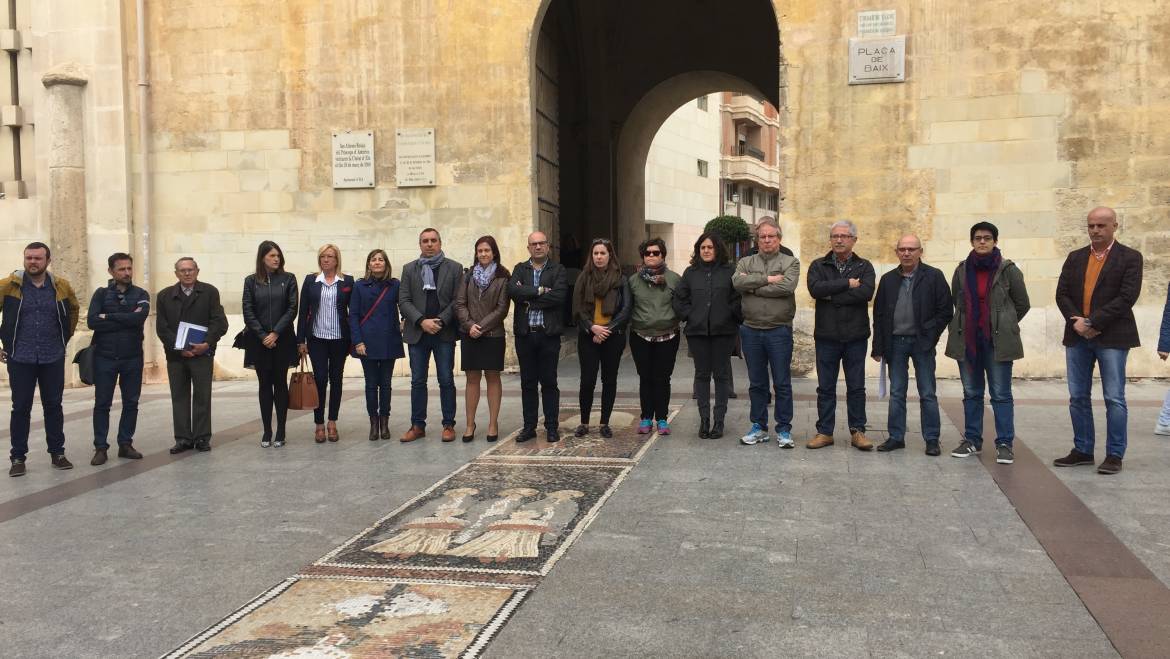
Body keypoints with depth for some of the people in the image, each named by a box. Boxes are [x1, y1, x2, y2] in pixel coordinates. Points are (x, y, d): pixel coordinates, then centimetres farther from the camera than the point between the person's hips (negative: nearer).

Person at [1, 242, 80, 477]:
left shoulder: (61, 286, 2)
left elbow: (73, 310, 20)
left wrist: (64, 338, 16)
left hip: (53, 358, 2)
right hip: (20, 359, -2)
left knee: (53, 406, 8)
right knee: (21, 408, 3)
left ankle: (57, 453, 18)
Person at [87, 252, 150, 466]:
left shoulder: (141, 295, 4)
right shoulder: (101, 294, 3)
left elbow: (140, 317, -16)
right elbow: (92, 321, -12)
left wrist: (108, 317, -12)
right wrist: (126, 320, -13)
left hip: (133, 358, 1)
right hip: (105, 357, -1)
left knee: (131, 403, 7)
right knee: (102, 404, 2)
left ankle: (125, 444, 18)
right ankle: (100, 448, 9)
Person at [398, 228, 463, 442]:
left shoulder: (454, 268, 4)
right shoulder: (409, 269, 9)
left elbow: (457, 301, -1)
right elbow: (403, 301, 2)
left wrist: (440, 321, -13)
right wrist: (422, 321, -11)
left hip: (444, 333, -2)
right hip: (417, 332, 2)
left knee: (446, 381, 1)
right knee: (417, 381, 6)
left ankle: (448, 425, 9)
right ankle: (417, 426, 12)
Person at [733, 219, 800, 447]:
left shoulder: (790, 262, 1)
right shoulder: (745, 263, 9)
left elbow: (787, 286, -18)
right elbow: (738, 282, -12)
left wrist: (752, 286, -11)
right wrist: (767, 279, -17)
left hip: (779, 331, -3)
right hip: (751, 331, 3)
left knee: (782, 383, 3)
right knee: (756, 383, 12)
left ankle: (784, 430, 13)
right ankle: (759, 427, 22)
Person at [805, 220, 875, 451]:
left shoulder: (864, 267, 5)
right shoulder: (818, 266, 6)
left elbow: (866, 292, -16)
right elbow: (815, 289, -16)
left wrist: (832, 296, -14)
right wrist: (847, 284, -15)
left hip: (856, 337, 0)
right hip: (826, 337, 0)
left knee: (856, 387, 7)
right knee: (825, 387, 7)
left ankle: (857, 431, 17)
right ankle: (824, 432, 16)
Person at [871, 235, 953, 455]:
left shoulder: (934, 276, -1)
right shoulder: (888, 280, 8)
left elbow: (946, 311, -2)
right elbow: (879, 314, 8)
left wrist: (929, 335, -10)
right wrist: (878, 347, 3)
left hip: (922, 343, -3)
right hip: (895, 342, 3)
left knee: (927, 394, 3)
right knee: (896, 393, 8)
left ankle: (932, 439, 10)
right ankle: (896, 437, 16)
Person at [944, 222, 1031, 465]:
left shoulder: (1008, 270, -4)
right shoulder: (962, 270, 6)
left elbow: (1022, 304, 5)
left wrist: (1003, 325, 9)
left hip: (997, 342, -4)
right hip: (967, 340, 4)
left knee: (1001, 395, -1)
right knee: (971, 393, 11)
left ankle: (1004, 444, 5)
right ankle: (972, 440, 21)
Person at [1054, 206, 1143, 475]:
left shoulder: (1130, 257, -1)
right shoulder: (1075, 257, 12)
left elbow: (1127, 297, -11)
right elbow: (1062, 294, 6)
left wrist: (1094, 323, -15)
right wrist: (1076, 321, -11)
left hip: (1112, 337, -4)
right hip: (1077, 336, 4)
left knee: (1114, 399, -1)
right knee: (1078, 397, 8)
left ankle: (1115, 455, 7)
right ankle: (1082, 450, 18)